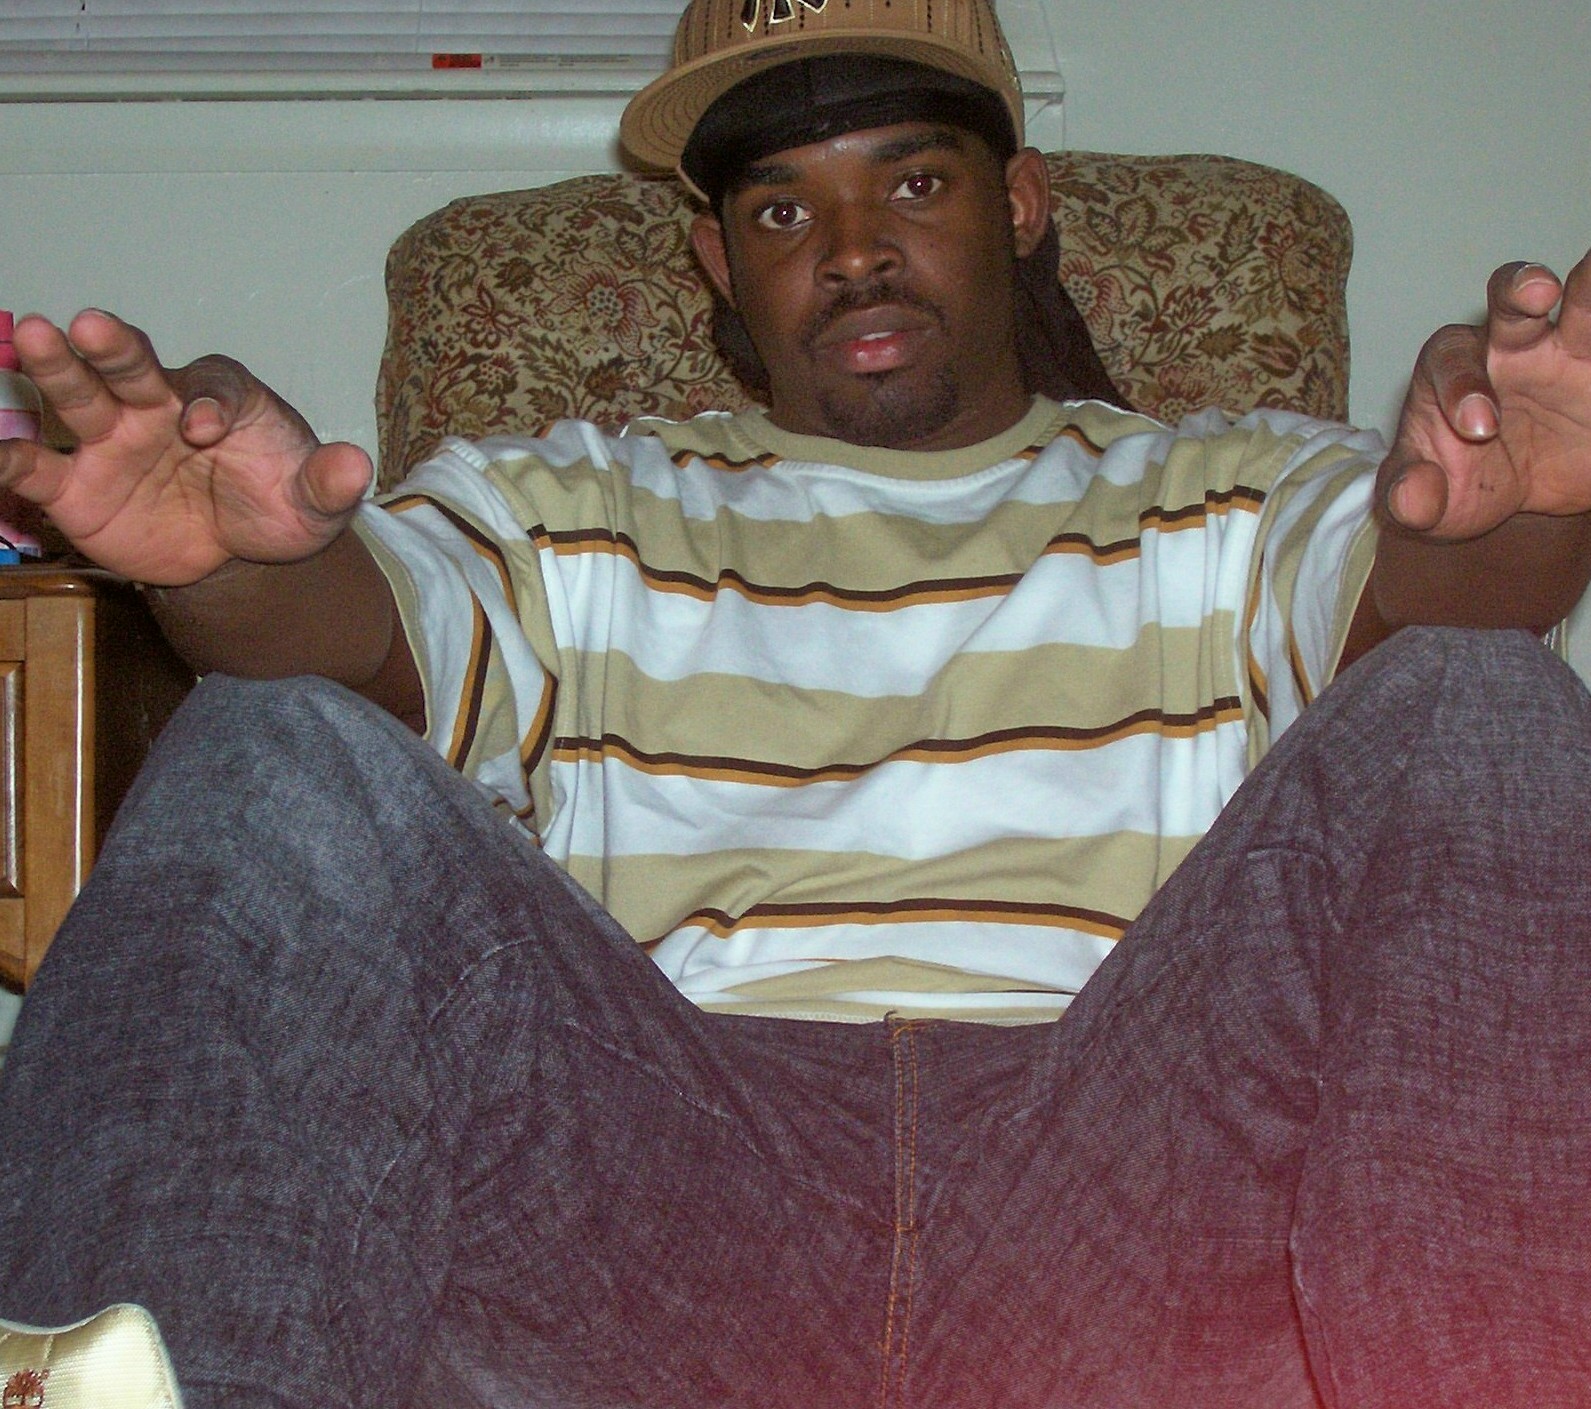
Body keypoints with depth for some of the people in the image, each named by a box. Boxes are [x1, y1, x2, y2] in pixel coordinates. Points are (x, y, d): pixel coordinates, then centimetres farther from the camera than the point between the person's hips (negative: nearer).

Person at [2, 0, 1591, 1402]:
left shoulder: (1233, 500, 24)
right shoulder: (569, 514, 25)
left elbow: (1399, 575, 2)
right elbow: (376, 612, 4)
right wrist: (240, 565, -23)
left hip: (1128, 1185, 0)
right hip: (663, 1160, 1)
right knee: (283, 746, -20)